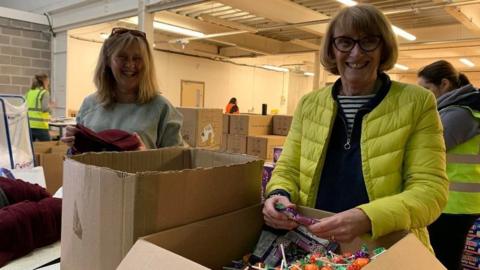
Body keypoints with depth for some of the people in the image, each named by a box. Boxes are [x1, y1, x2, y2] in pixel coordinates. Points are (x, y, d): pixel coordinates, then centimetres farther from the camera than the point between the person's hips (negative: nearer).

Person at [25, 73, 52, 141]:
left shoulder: (29, 92, 11)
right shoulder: (44, 92, -7)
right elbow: (45, 108, -16)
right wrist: (51, 106, 3)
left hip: (29, 124, 6)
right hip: (40, 125, -6)